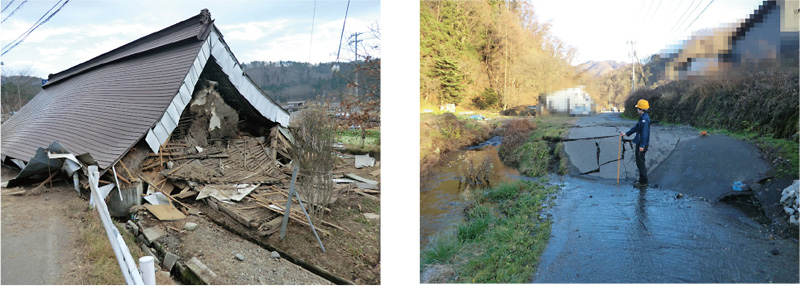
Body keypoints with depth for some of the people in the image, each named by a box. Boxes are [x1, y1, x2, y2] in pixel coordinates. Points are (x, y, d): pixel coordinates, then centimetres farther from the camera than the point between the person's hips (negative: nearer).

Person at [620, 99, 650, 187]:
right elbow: (636, 127, 22)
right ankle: (642, 180, 25)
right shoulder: (642, 117, 12)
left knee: (640, 162, -4)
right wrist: (626, 133, 23)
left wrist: (642, 145, -23)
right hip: (640, 143, 10)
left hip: (642, 145, -10)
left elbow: (644, 133, -24)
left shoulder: (644, 119, -21)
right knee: (640, 162, 17)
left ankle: (643, 182, 3)